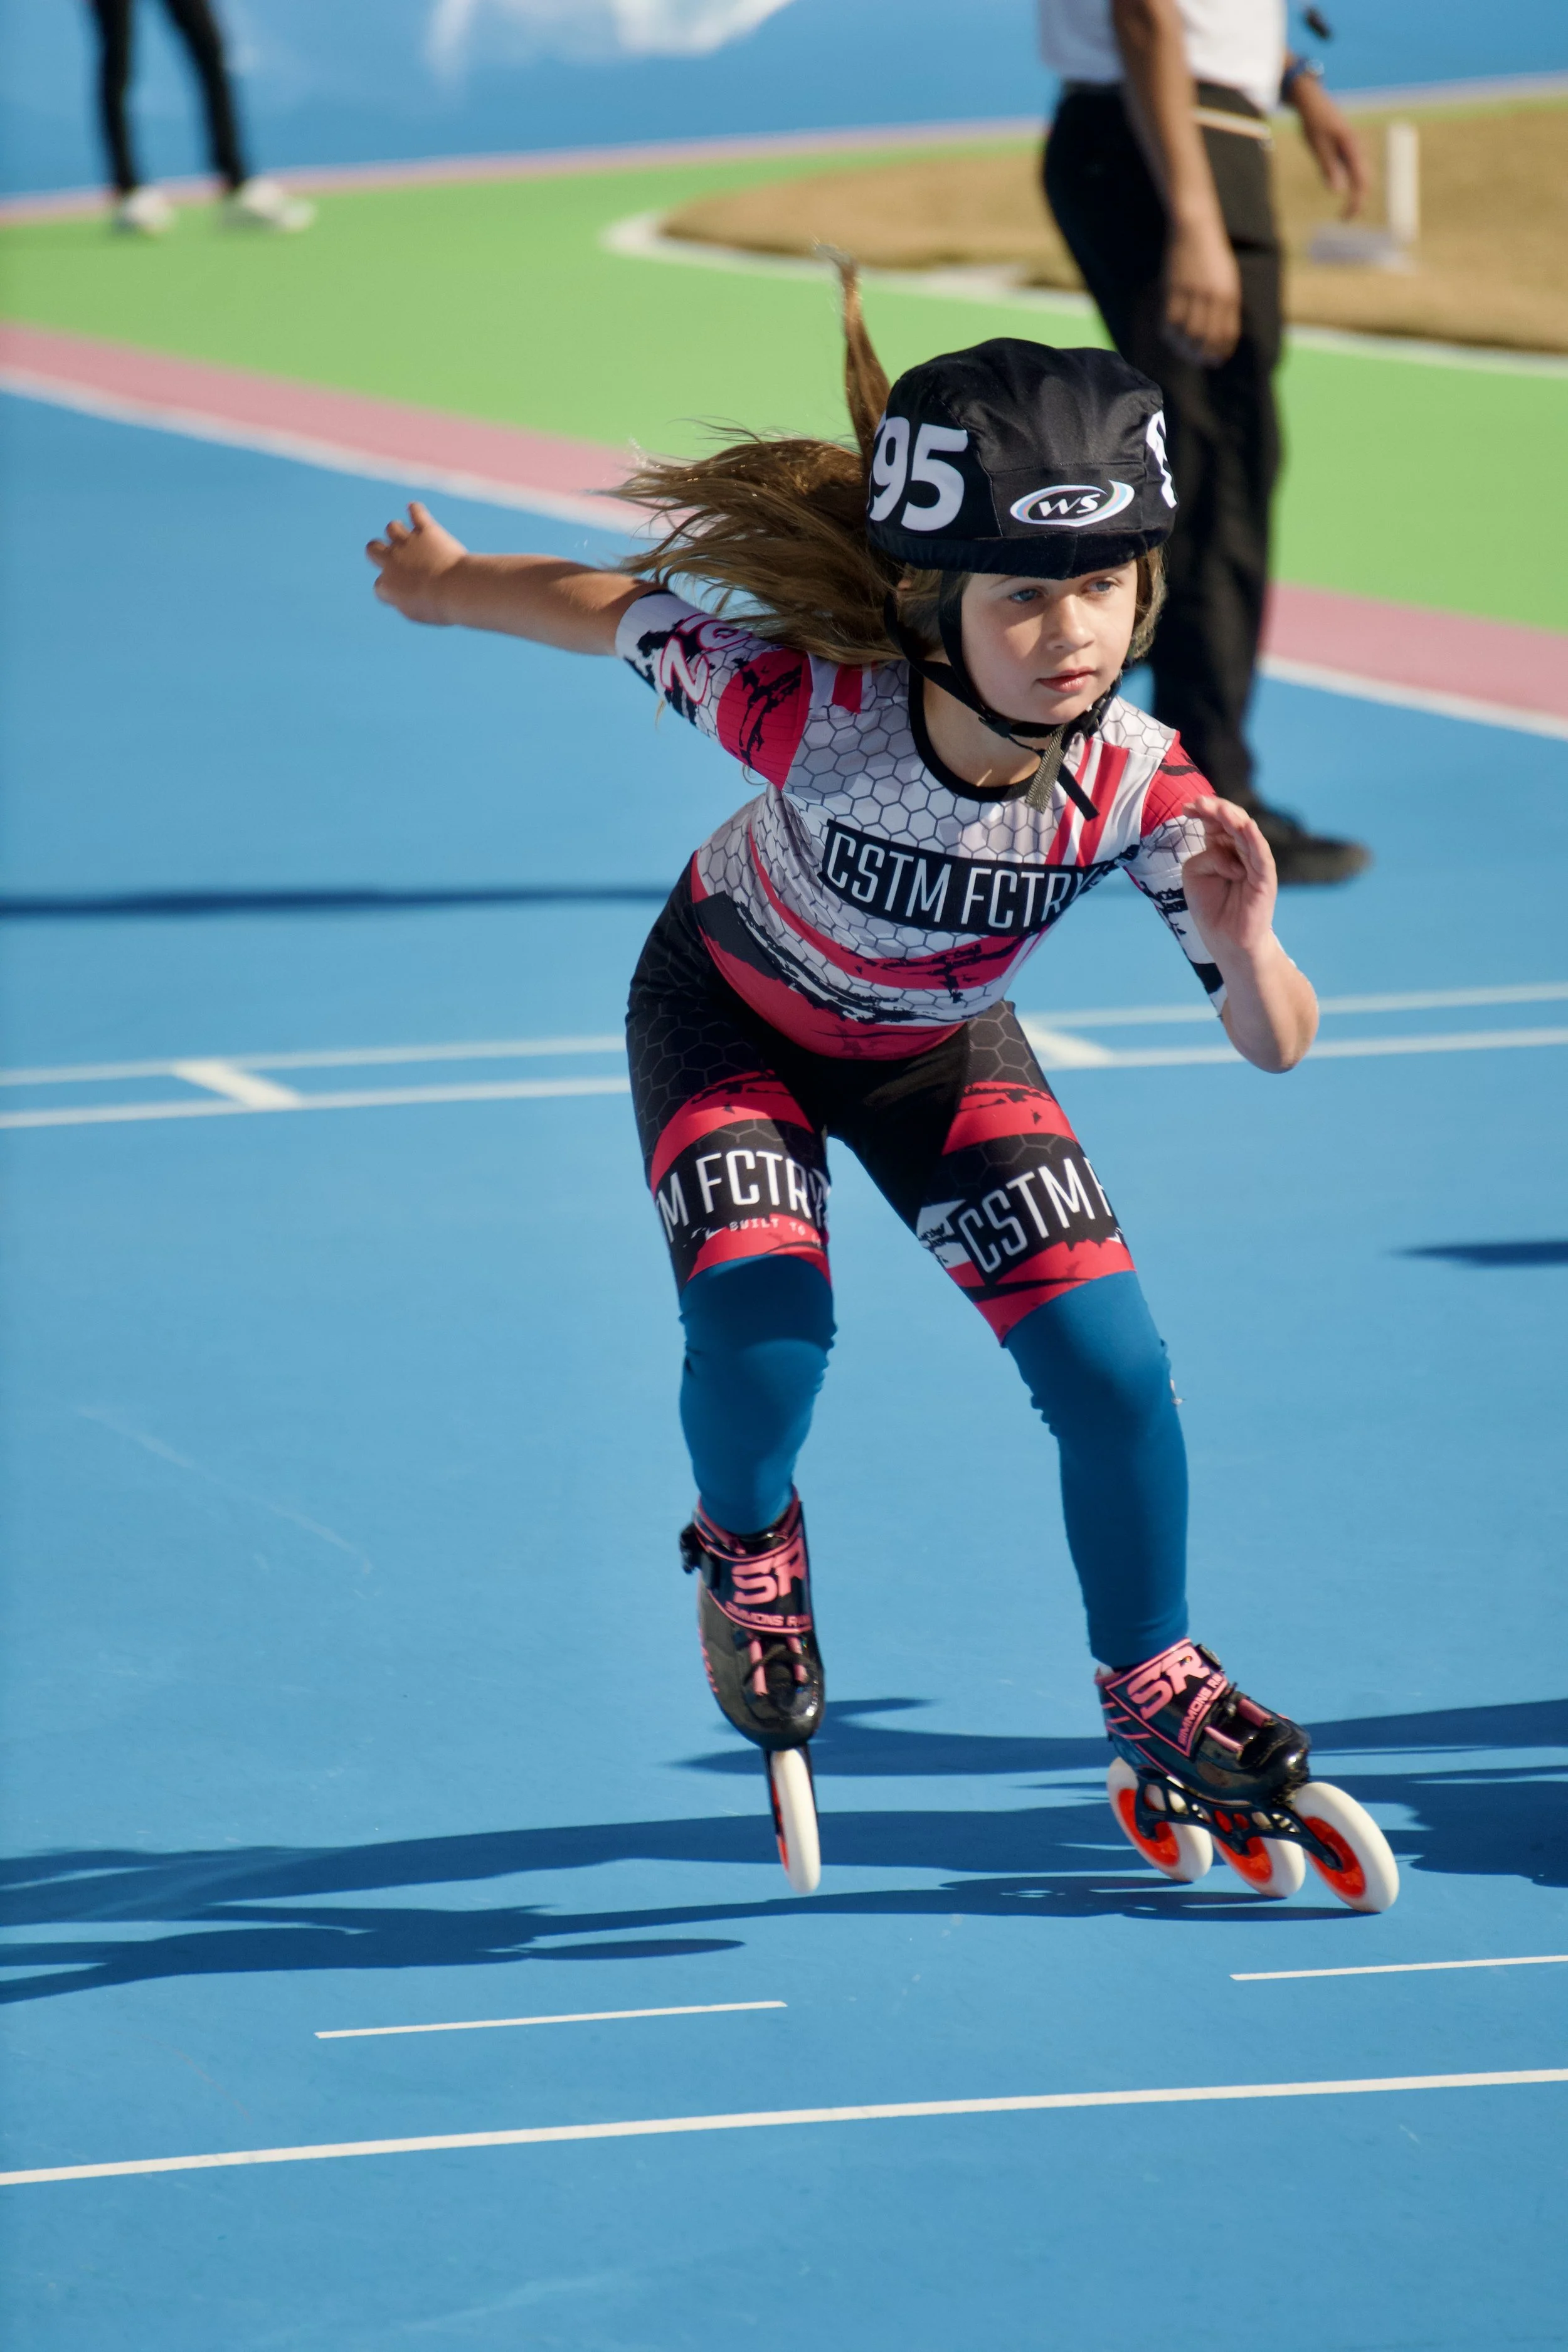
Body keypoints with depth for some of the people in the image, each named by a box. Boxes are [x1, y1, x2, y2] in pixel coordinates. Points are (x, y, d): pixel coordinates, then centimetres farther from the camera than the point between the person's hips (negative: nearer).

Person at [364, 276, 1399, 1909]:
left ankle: (1151, 1686, 19)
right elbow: (609, 612, -21)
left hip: (938, 1048, 2)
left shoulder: (1140, 792, -34)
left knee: (1112, 1367, -7)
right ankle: (745, 1540, 14)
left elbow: (1277, 1047, -28)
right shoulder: (806, 705, -40)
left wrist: (1246, 948, -51)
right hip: (731, 1015, -2)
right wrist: (445, 582, -2)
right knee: (761, 1332, -22)